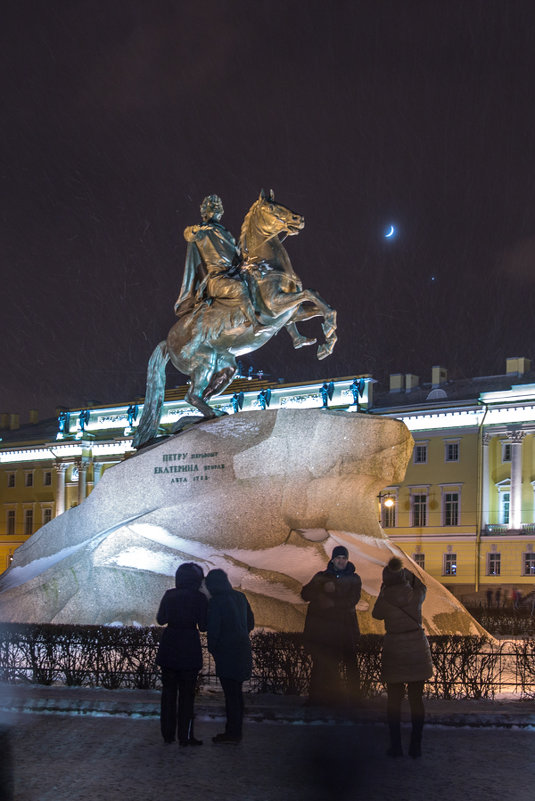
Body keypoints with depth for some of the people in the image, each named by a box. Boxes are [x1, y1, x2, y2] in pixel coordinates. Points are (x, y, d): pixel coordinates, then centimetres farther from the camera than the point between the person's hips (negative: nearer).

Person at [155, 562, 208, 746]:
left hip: (168, 646, 3)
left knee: (168, 691, 12)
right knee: (186, 693, 3)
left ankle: (168, 734, 16)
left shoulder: (169, 595, 1)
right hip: (189, 647, -3)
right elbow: (203, 627, -7)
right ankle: (185, 736, 3)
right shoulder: (199, 598, -8)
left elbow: (161, 619, 10)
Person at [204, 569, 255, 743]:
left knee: (230, 693, -3)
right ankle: (236, 731, 21)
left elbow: (213, 629, -14)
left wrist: (212, 648, 0)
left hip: (226, 653, -7)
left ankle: (232, 733, 1)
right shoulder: (240, 597, 8)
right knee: (236, 691, 14)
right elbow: (250, 623, 14)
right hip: (243, 650, 7)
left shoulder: (215, 602, -13)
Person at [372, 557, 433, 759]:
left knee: (394, 700, 9)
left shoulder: (384, 600, -13)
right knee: (416, 699, 8)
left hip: (394, 649, -2)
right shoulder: (416, 595, -7)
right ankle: (416, 747, 8)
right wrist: (405, 572, 23)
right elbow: (421, 586, 19)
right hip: (417, 648, 2)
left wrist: (382, 592, 17)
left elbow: (377, 614, 10)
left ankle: (396, 746, 7)